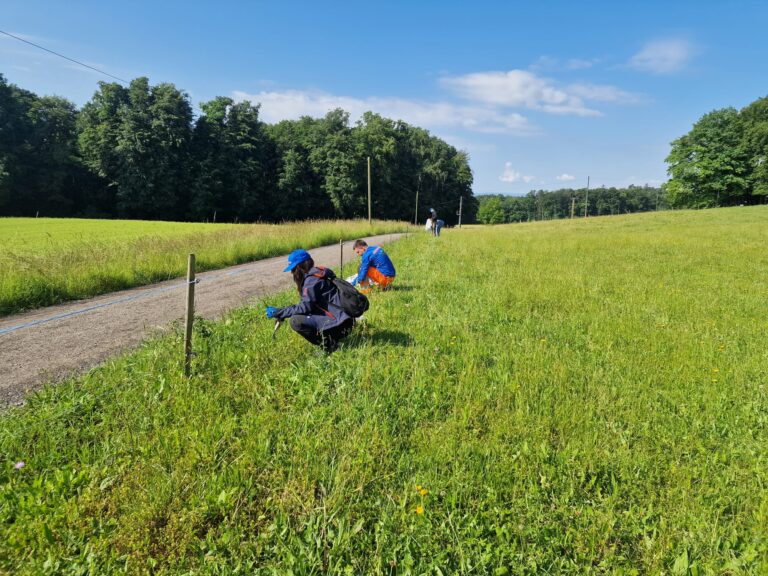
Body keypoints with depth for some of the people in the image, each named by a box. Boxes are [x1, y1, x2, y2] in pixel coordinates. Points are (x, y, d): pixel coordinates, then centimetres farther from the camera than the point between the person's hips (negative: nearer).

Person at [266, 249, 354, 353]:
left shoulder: (312, 279, -14)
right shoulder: (317, 274, 14)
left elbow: (306, 307, -20)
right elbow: (307, 304, 18)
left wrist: (279, 312, -13)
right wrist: (282, 314, 13)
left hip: (338, 322, -10)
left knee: (296, 321, -18)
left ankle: (328, 344, -6)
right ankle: (329, 338, 12)